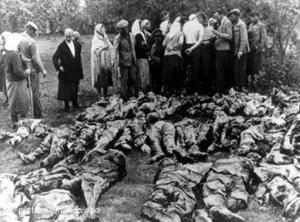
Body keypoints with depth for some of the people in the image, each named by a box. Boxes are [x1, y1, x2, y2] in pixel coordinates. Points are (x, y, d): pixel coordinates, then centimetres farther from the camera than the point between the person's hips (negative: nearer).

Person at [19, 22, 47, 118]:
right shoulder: (31, 41, -16)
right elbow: (36, 58, -15)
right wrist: (43, 70, -5)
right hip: (32, 70, -6)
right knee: (34, 93, 2)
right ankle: (38, 114, 9)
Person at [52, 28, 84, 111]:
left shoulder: (77, 46, 7)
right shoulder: (61, 46, -8)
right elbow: (54, 58, -11)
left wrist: (80, 71, 11)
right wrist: (59, 66, -24)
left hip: (75, 72, 4)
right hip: (65, 72, -4)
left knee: (75, 88, 12)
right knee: (66, 88, 3)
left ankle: (75, 103, 26)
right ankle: (66, 105, 15)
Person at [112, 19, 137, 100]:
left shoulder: (131, 36, 7)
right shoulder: (118, 38, -9)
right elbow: (114, 50, -15)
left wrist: (135, 60, 16)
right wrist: (114, 62, -24)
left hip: (132, 62, 5)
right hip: (123, 63, -5)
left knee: (133, 80, 9)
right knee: (124, 82, -1)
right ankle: (125, 99, 9)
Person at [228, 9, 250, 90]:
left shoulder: (241, 24, -8)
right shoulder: (235, 25, 18)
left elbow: (244, 39, -16)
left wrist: (241, 51, -23)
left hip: (241, 52, -9)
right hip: (237, 52, 9)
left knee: (241, 70, -6)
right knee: (236, 70, 11)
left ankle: (242, 87, -1)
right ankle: (238, 86, 17)